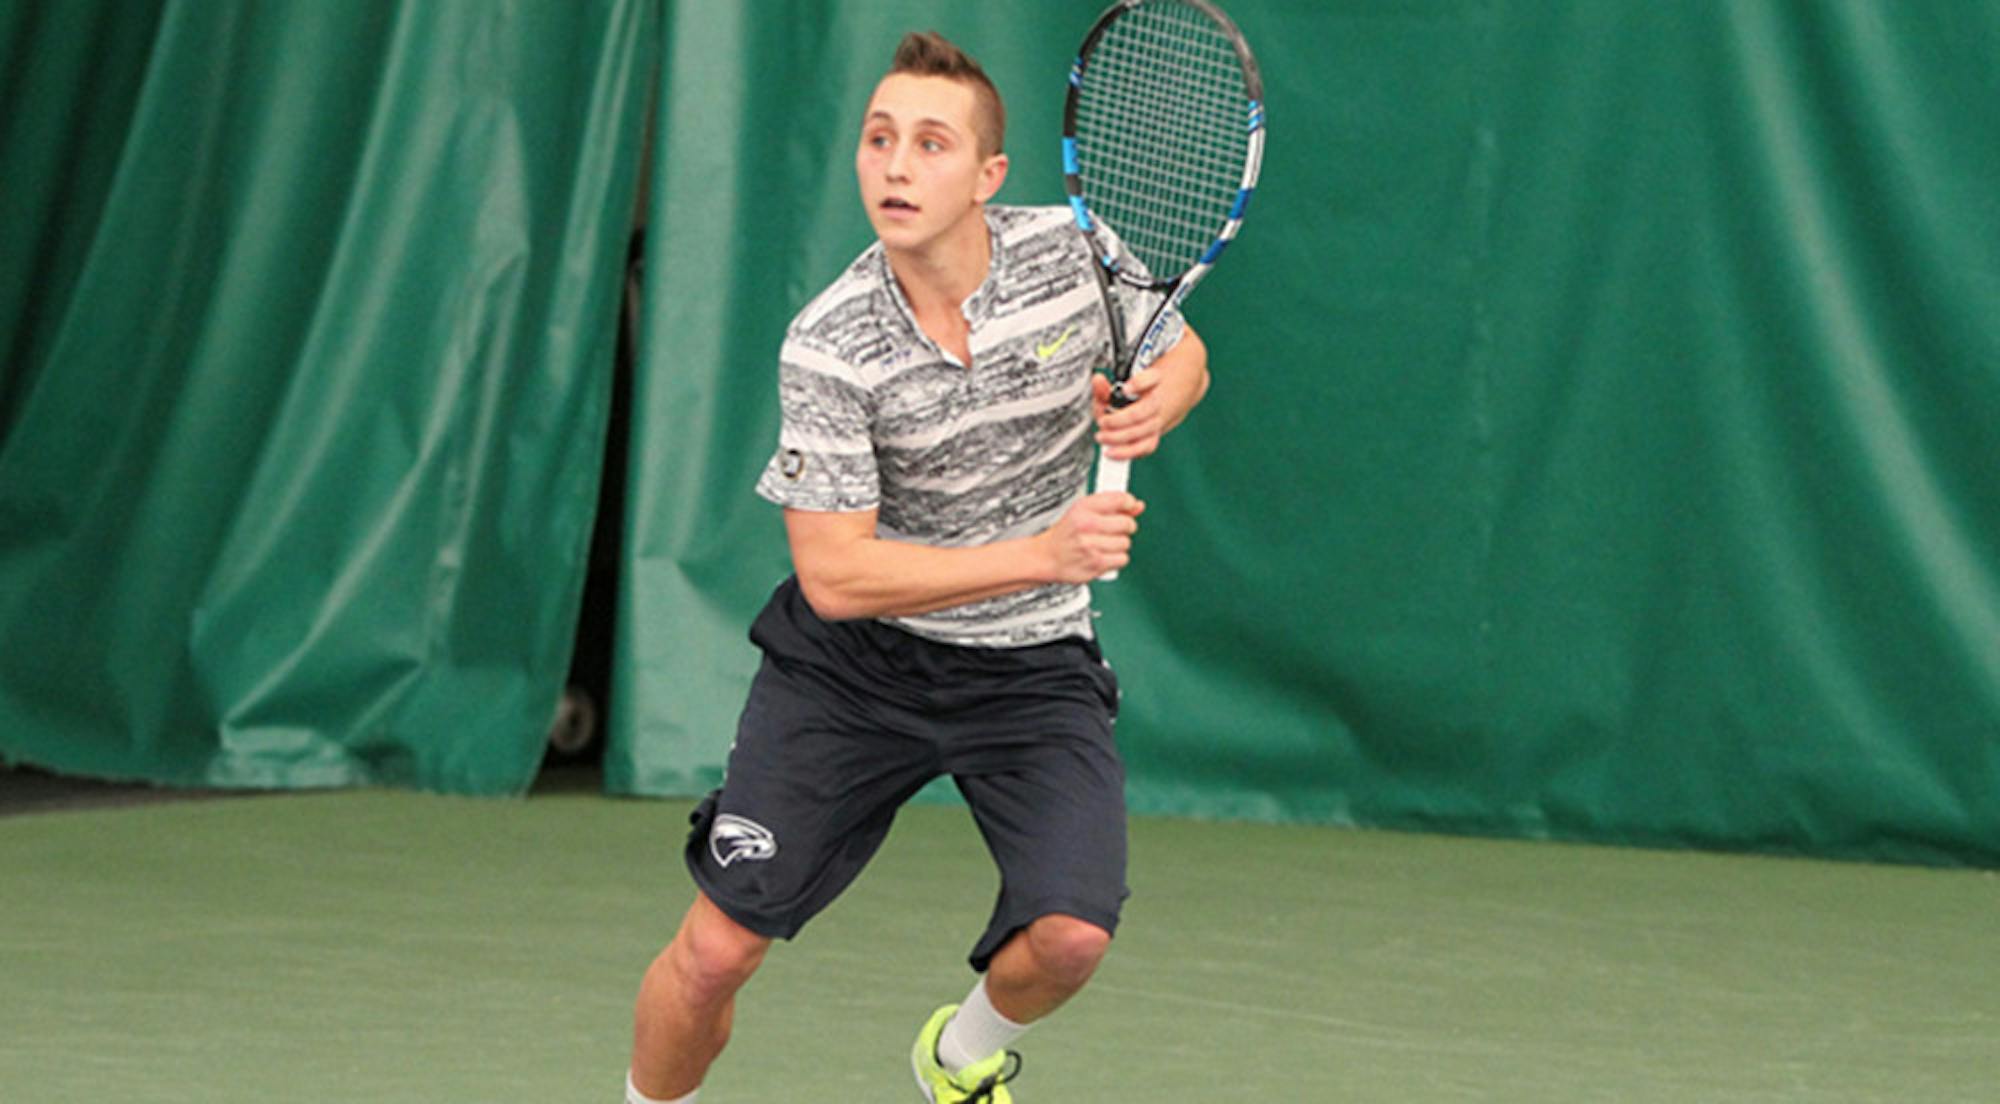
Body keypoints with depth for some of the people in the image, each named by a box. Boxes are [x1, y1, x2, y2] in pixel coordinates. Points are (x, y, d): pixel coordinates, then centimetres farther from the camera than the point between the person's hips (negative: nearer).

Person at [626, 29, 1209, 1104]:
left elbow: (1181, 355, 8)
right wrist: (1043, 552, -32)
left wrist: (1150, 406, -17)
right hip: (852, 657, -1)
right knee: (713, 951, -4)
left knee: (1067, 935, -20)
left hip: (1032, 664, 1)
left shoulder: (1073, 251, -13)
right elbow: (834, 573, -22)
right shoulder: (828, 350, -20)